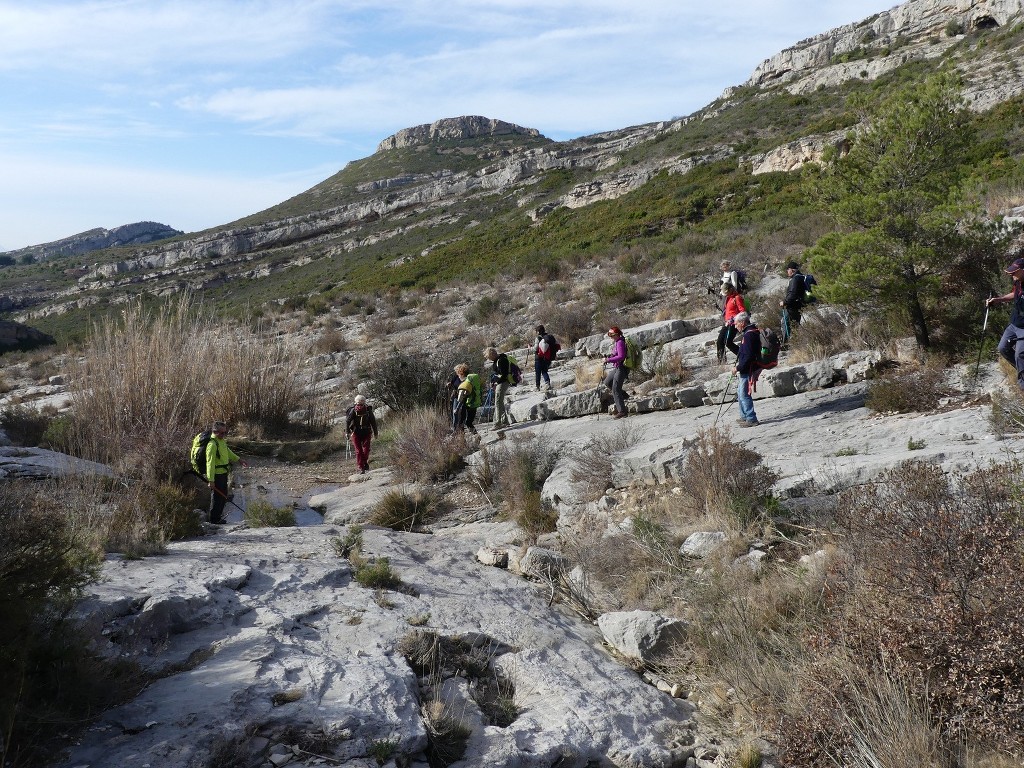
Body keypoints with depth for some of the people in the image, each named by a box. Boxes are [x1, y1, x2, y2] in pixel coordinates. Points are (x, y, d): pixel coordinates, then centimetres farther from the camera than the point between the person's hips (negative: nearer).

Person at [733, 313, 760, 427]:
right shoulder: (752, 332, 13)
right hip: (746, 369, 11)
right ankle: (744, 416, 29)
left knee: (744, 394, -6)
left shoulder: (749, 335, -20)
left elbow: (748, 356, -25)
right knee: (740, 392, 20)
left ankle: (751, 419, -2)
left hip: (747, 369, -11)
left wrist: (738, 368, -19)